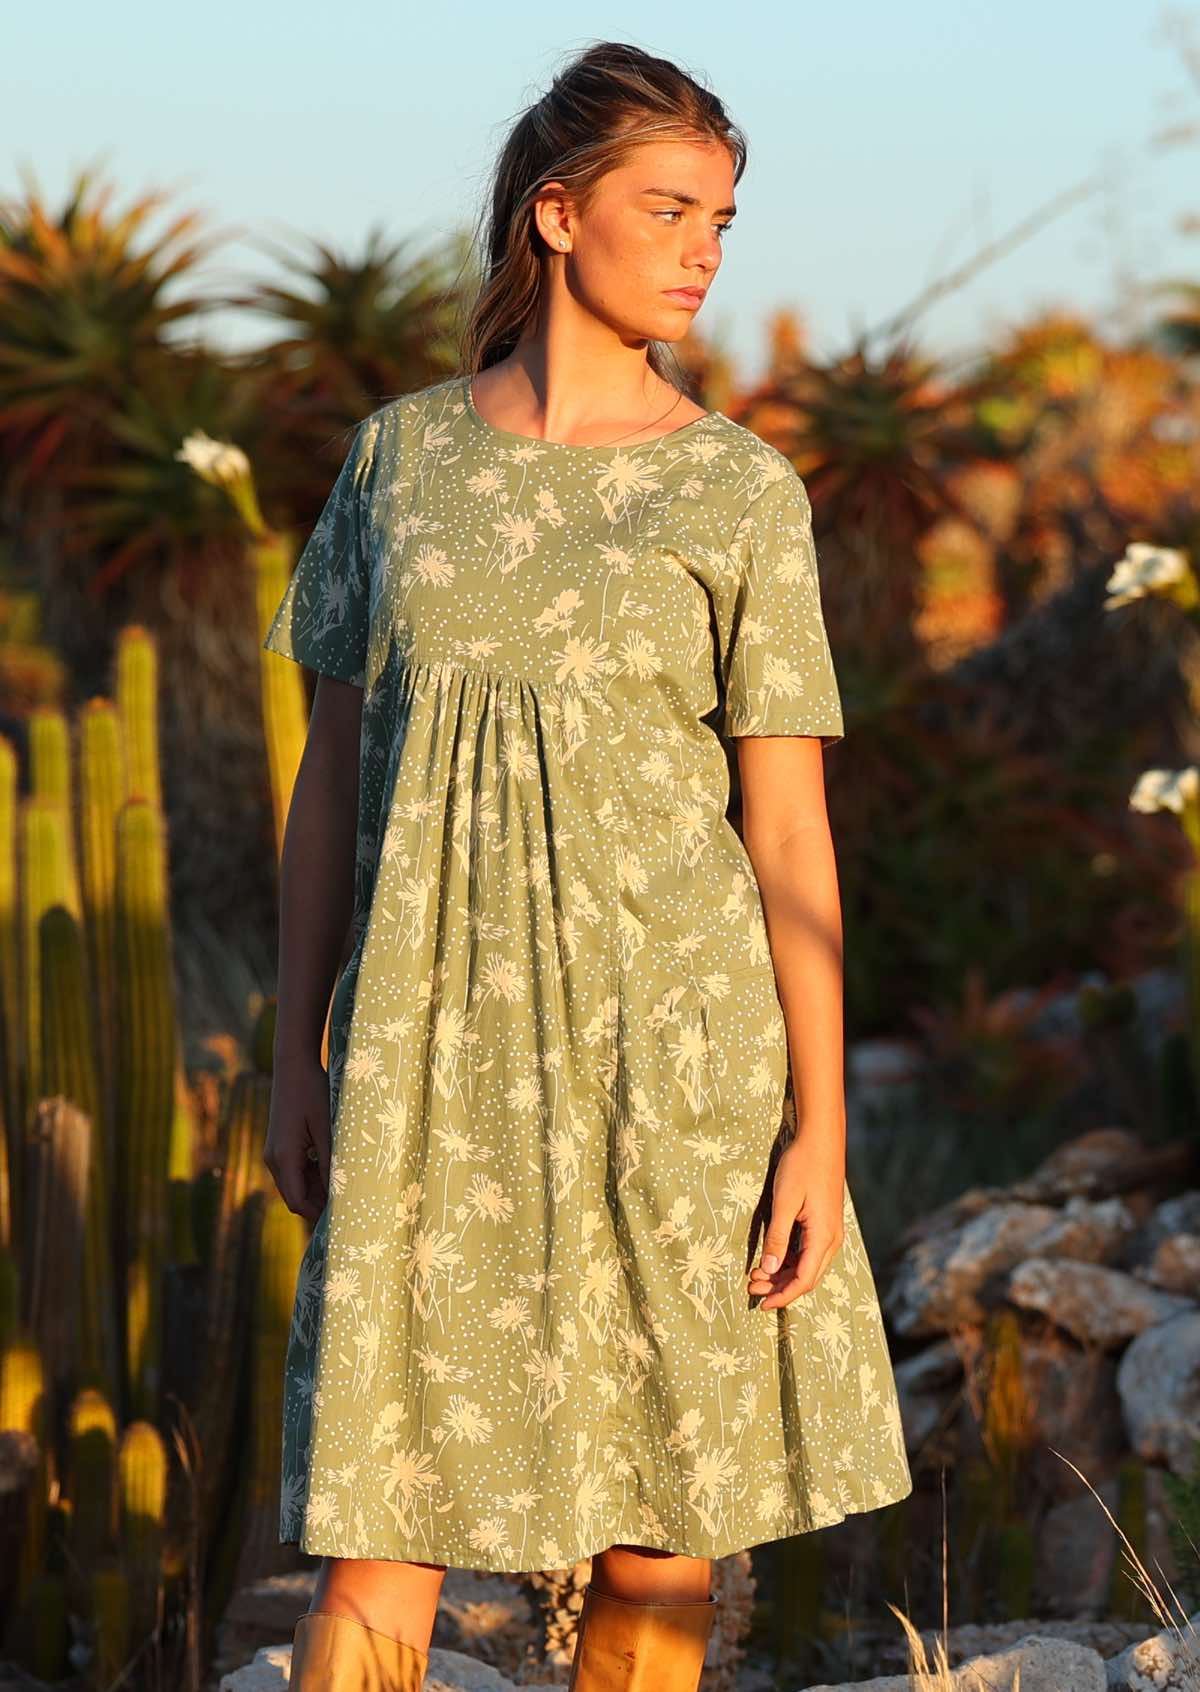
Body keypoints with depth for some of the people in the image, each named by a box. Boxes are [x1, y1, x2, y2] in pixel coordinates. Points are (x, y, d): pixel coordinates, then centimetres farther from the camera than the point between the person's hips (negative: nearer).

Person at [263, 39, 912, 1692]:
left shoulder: (744, 491, -1)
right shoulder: (403, 454, 5)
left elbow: (792, 833, -3)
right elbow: (333, 769, 9)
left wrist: (820, 1127, -8)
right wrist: (298, 1056, 5)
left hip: (666, 1053, -1)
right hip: (437, 1056, 1)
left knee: (657, 1525, 6)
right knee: (377, 1521, -2)